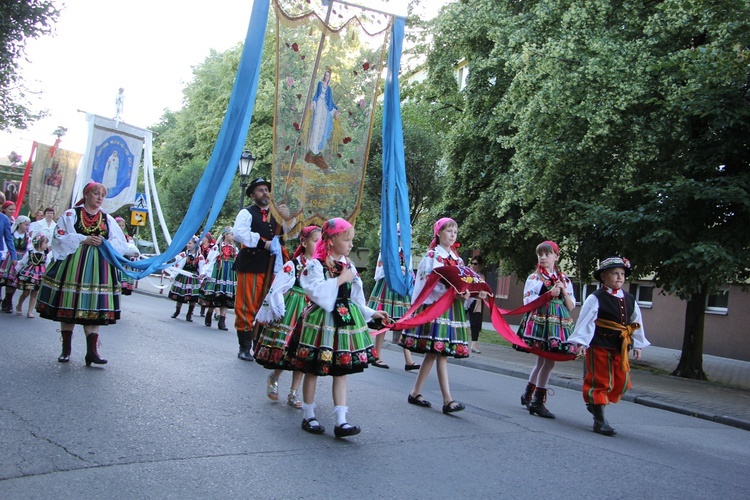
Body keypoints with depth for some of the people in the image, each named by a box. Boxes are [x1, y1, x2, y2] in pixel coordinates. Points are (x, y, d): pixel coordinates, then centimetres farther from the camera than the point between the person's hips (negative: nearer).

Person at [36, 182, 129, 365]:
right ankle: (66, 349, 14)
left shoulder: (108, 219, 14)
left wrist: (105, 243, -12)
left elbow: (121, 244, 8)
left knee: (94, 308, -3)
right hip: (72, 265, -1)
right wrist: (84, 240, -15)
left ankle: (92, 351, -4)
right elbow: (60, 237, -4)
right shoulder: (70, 215, 7)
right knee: (68, 307, 2)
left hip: (98, 269, 2)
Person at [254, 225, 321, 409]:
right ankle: (273, 378, 31)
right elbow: (276, 290, -10)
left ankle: (293, 394, 18)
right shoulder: (293, 265, -9)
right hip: (291, 311, -4)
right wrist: (278, 312, -11)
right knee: (286, 347, -1)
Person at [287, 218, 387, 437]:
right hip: (321, 321, -6)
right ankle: (308, 416, 20)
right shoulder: (316, 264, -9)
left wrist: (371, 313, 16)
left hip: (346, 320, 6)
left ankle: (341, 421, 5)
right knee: (312, 370, 6)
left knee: (341, 371, 4)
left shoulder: (348, 265, 11)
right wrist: (340, 279, -19)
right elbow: (316, 292, -24)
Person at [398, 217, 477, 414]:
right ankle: (447, 400, -10)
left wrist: (476, 292, -3)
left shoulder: (457, 258, 18)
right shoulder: (432, 255, -4)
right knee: (440, 353, -9)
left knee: (434, 352, 7)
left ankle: (415, 393, 15)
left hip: (452, 307, 7)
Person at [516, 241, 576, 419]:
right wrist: (550, 294, -13)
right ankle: (537, 401, 3)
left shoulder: (565, 280, 14)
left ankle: (528, 395, 26)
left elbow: (571, 307, 12)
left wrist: (564, 291, -5)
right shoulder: (534, 277, 3)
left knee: (543, 361, 7)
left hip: (559, 323, 5)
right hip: (540, 321, -4)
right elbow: (528, 301, -6)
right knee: (548, 361, -9)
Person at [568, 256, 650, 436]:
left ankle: (596, 404, 31)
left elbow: (637, 323, 17)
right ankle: (599, 421, 7)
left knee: (621, 382, 8)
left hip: (620, 348, 6)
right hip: (599, 346, -6)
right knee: (600, 381, -1)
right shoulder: (595, 299, -9)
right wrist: (582, 342, -18)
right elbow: (586, 321, -12)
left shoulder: (630, 300, 10)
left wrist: (637, 346, 17)